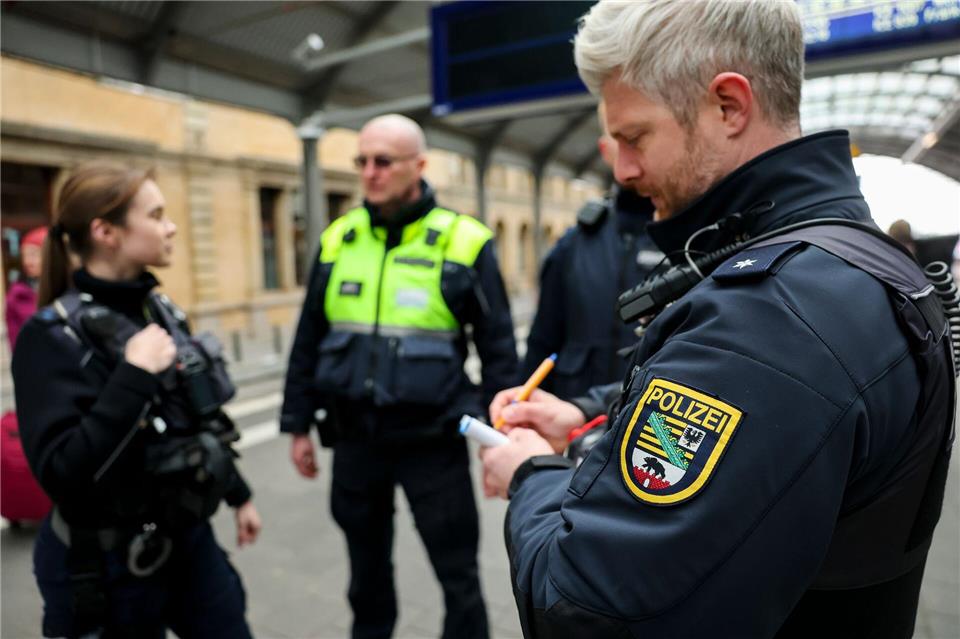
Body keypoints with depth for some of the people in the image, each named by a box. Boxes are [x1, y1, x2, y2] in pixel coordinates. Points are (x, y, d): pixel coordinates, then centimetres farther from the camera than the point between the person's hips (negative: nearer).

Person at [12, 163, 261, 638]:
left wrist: (238, 494, 16)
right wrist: (134, 377, -29)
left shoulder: (160, 309, 2)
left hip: (189, 537, 6)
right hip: (109, 563, -6)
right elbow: (60, 473, -26)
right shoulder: (55, 334, -18)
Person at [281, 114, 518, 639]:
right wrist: (297, 425, 10)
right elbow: (309, 340, 9)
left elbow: (498, 347, -5)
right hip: (354, 438, 4)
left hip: (432, 439, -3)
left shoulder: (464, 241, -8)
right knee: (367, 567, 21)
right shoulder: (337, 239, 3)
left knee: (458, 574, 11)